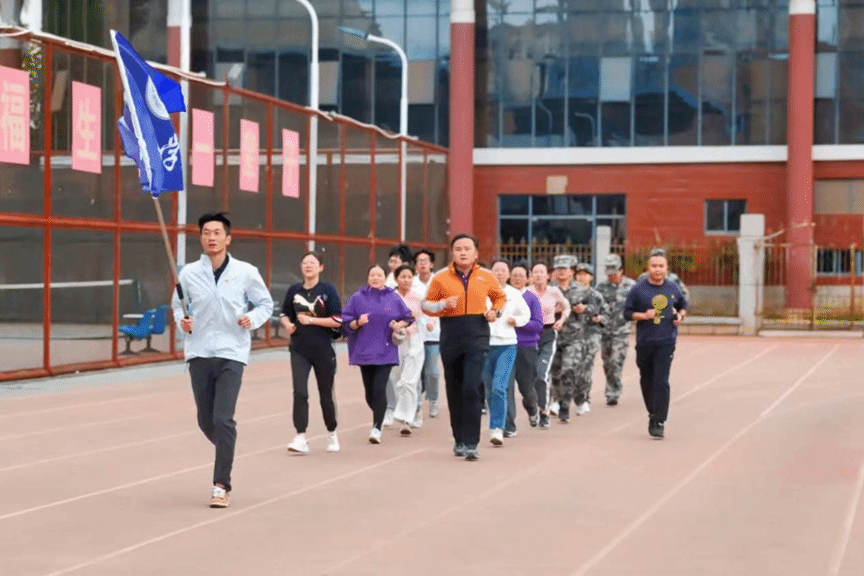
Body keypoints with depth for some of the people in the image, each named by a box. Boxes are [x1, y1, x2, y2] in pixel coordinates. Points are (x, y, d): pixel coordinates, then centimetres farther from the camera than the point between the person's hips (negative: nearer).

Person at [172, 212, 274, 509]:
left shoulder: (246, 272, -2)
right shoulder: (189, 273, 1)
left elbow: (265, 303, 9)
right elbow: (177, 303, 14)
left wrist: (253, 319, -11)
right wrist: (181, 319, -7)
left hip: (232, 353, -3)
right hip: (199, 353, 3)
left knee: (223, 419, -14)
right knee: (206, 421, 8)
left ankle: (221, 485, -7)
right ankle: (227, 452, 41)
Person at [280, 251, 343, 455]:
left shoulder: (328, 290, -6)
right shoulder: (294, 290, 3)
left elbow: (338, 321, -11)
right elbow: (284, 314, 15)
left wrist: (311, 320, -18)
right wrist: (287, 324, -8)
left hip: (323, 350, -2)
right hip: (299, 350, 2)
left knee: (326, 394, 11)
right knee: (299, 392, -13)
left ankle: (332, 434, 32)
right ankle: (301, 439, -14)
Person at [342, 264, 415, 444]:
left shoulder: (393, 298, 5)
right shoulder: (358, 298, 3)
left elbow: (408, 318, 15)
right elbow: (346, 322, 4)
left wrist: (399, 325, -5)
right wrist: (358, 323, -16)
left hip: (385, 353, -1)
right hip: (364, 352, 1)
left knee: (379, 390, -14)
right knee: (370, 392, 6)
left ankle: (377, 428, -13)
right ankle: (379, 418, 33)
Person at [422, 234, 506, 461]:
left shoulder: (486, 277, 7)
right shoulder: (441, 278, 4)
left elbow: (500, 297, 23)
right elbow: (427, 305, 9)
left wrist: (495, 311, 3)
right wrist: (443, 304, -10)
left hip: (477, 337, -1)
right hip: (451, 338, 1)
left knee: (471, 388, -14)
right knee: (454, 390, 8)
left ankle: (471, 443, -12)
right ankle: (459, 439, 22)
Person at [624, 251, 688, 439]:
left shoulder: (673, 288, 5)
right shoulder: (638, 289, -1)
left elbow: (683, 305, 22)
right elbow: (627, 312, 1)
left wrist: (680, 316, 2)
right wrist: (644, 315, -15)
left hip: (666, 342, -1)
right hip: (644, 343, 1)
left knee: (661, 382, -12)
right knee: (647, 381, 12)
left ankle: (659, 422, -12)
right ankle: (653, 414, 34)